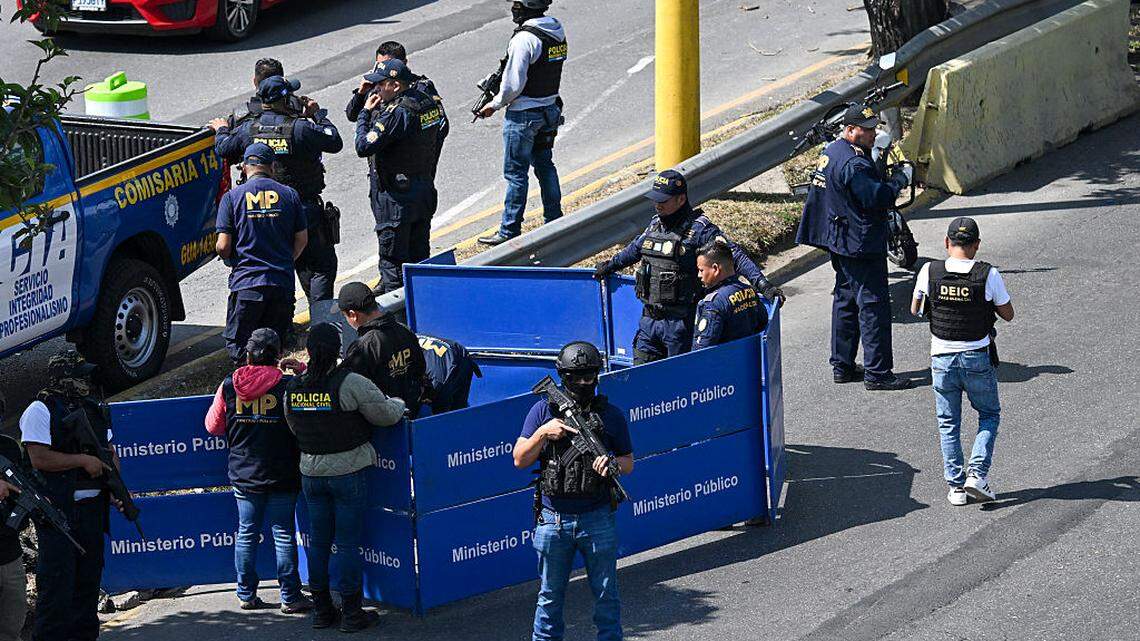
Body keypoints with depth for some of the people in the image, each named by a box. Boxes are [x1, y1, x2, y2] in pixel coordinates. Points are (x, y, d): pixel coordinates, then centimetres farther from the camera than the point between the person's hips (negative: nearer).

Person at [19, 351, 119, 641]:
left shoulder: (96, 410, 13)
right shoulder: (41, 411, -9)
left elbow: (109, 453, 18)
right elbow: (39, 458, -18)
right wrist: (83, 461, -16)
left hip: (92, 506, 7)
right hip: (58, 509, -7)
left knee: (89, 576, 12)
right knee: (57, 578, -7)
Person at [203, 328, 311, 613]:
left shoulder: (229, 386, -5)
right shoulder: (289, 386, -14)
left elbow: (213, 426, 5)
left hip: (243, 476, 2)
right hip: (282, 477, -2)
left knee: (246, 534, 13)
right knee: (284, 535, 4)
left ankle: (246, 594, 17)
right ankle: (290, 597, 6)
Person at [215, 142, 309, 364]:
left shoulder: (232, 197, -2)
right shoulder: (289, 194, 5)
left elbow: (223, 246, -4)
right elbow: (302, 239, 11)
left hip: (246, 281, -2)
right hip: (282, 282, 2)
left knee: (238, 345, 4)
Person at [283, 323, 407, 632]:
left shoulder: (292, 389, 0)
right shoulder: (350, 383, -17)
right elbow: (386, 414, -10)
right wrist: (399, 404, 12)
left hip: (311, 474, 5)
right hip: (348, 473, -5)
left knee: (318, 540, 14)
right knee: (348, 542, 2)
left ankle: (321, 610, 20)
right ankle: (351, 613, 7)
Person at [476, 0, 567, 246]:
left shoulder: (524, 39, -23)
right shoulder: (557, 31, 4)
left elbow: (514, 84, -22)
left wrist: (495, 105, -5)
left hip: (523, 114, -8)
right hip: (550, 109, 8)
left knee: (515, 172, 1)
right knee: (545, 166, 19)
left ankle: (510, 231, 6)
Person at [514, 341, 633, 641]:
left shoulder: (610, 415, 3)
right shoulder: (543, 411, 1)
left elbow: (628, 462, 10)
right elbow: (520, 460, 0)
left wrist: (611, 463, -13)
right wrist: (543, 433, -15)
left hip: (598, 518, 0)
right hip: (553, 519, 0)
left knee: (606, 594, 7)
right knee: (550, 596, 9)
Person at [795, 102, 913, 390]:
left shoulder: (831, 151, 11)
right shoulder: (853, 164, -22)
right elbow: (877, 197, -26)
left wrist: (886, 181, 7)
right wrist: (900, 180, -12)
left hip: (840, 241, 11)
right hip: (862, 245, -11)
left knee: (846, 299, 17)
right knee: (873, 305, -6)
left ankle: (842, 366, 23)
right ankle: (877, 372, -5)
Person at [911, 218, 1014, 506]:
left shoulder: (930, 272, -8)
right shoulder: (988, 274, -12)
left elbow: (915, 309, 8)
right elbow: (1008, 314, 0)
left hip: (942, 359, 1)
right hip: (978, 358, -1)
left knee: (948, 424, 14)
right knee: (989, 415, 17)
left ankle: (955, 485, 11)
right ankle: (977, 473, 1)